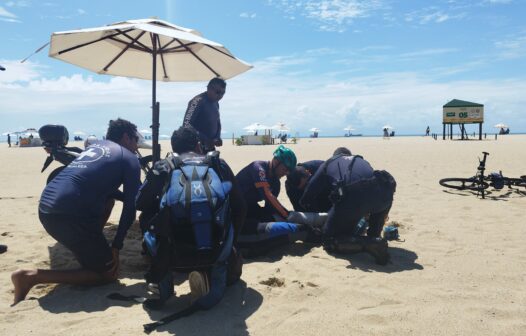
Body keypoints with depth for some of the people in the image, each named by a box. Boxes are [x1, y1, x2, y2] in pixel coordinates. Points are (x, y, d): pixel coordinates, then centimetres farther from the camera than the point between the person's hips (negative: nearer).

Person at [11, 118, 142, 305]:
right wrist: (116, 247, 5)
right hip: (69, 214, -8)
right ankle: (33, 276, -7)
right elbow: (130, 207, 0)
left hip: (46, 208, 8)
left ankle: (88, 251, 26)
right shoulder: (130, 159, 6)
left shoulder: (96, 146, 26)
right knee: (108, 274, 4)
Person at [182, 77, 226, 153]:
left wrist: (217, 138, 0)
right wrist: (205, 140, -28)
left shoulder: (215, 103, 11)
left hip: (210, 147, 8)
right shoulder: (198, 101, -14)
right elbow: (187, 125, -22)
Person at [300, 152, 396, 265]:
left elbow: (306, 199, 29)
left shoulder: (328, 164, 32)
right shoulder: (361, 161, 39)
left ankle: (371, 243, -9)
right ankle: (373, 237, 25)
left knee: (329, 241, 13)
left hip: (352, 197, -3)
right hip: (383, 194, 4)